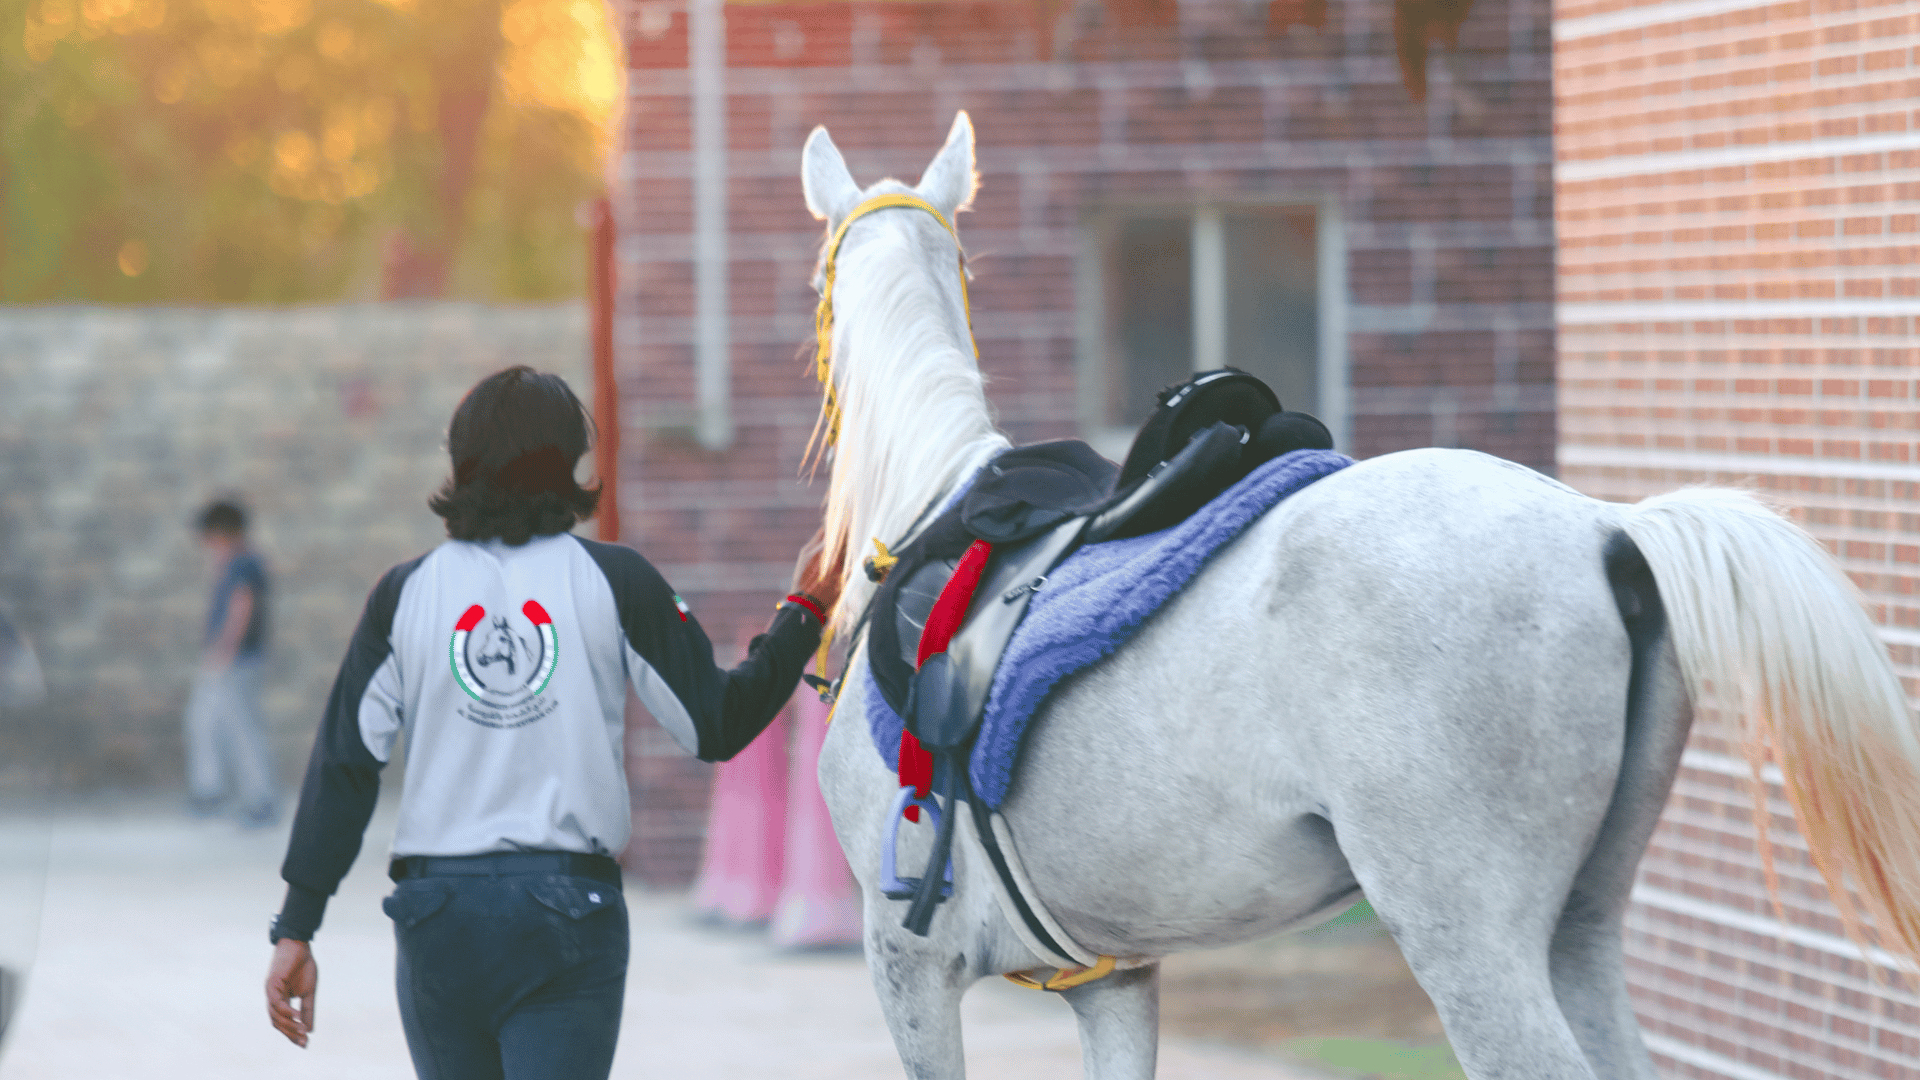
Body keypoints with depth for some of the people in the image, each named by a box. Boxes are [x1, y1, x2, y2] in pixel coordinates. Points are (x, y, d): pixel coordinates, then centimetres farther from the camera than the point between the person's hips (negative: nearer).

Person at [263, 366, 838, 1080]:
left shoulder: (406, 593, 2)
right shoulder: (614, 582, -2)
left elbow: (342, 768, 0)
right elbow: (719, 725, 2)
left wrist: (296, 928, 2)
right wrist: (803, 613, 15)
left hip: (437, 913, 2)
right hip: (570, 910, -2)